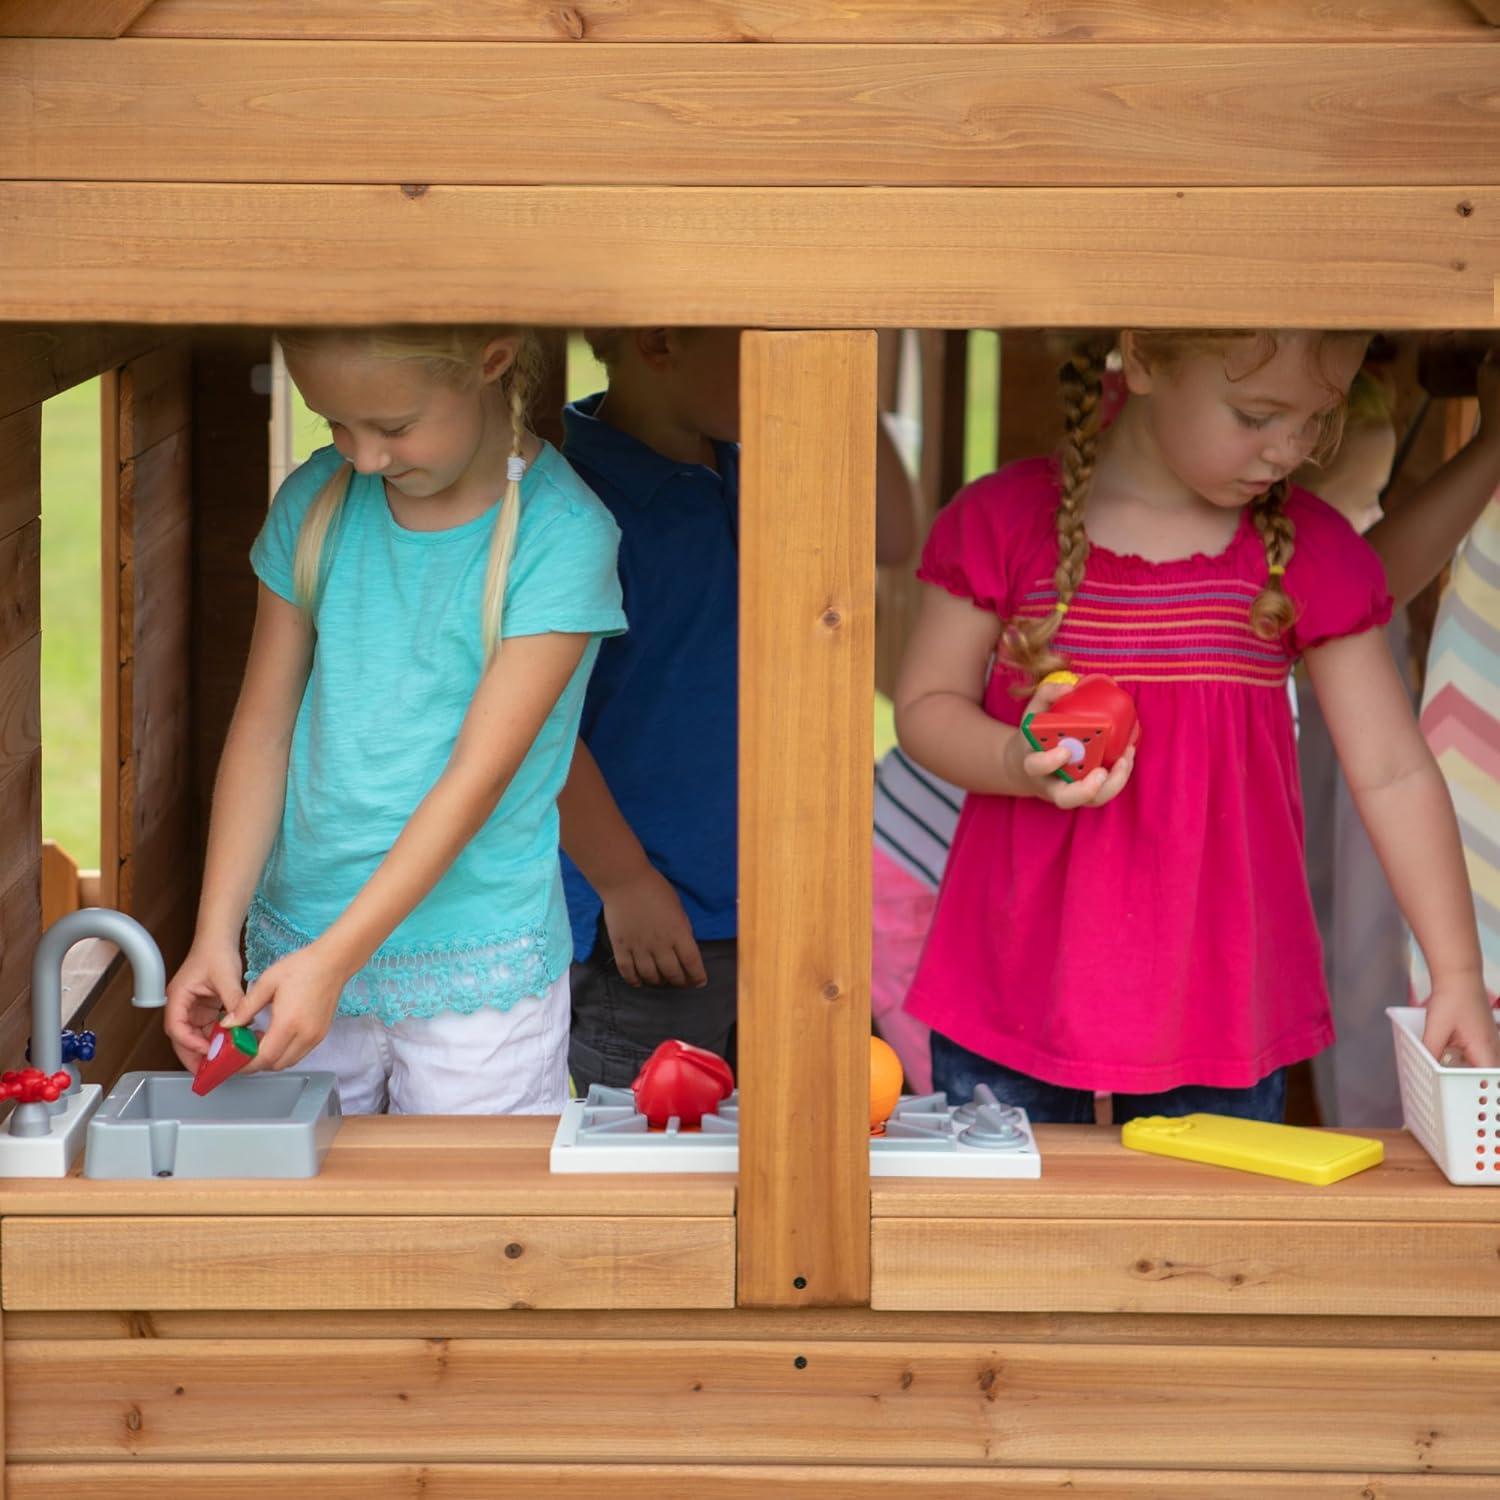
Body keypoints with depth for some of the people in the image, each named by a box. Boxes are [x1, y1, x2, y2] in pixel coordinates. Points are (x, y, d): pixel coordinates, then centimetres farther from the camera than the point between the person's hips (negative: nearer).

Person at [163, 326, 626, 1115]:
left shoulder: (560, 534, -13)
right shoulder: (314, 504, 1)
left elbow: (478, 776, -16)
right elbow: (263, 729, 4)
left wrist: (333, 959, -22)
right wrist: (215, 935, -6)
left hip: (479, 969, -3)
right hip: (298, 947, 4)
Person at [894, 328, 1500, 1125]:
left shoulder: (1312, 552, 0)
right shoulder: (1004, 522, -3)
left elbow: (1392, 771, 1)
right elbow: (925, 706, 2)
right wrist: (1019, 765, -20)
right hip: (1015, 987, 0)